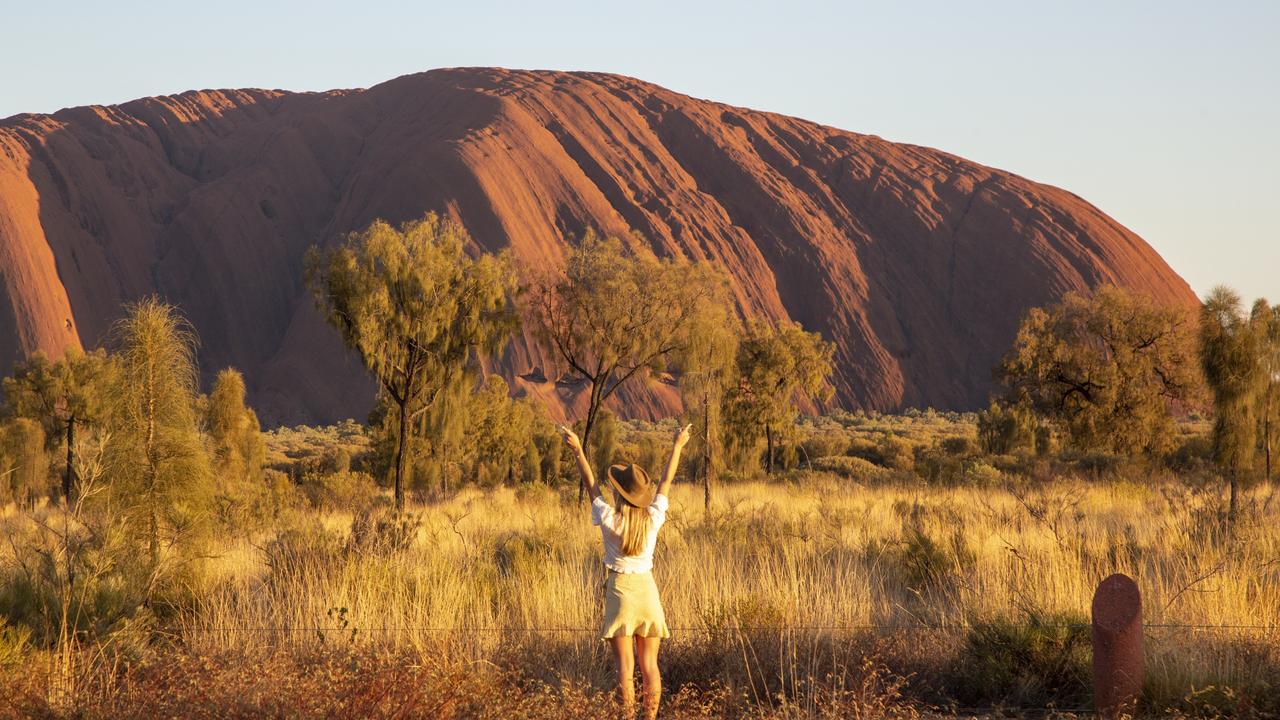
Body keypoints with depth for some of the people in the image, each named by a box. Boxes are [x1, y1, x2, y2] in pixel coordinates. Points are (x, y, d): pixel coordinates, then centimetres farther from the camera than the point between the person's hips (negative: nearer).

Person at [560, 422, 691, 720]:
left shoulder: (609, 519, -12)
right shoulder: (653, 518, -7)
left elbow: (591, 485, 1)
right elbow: (667, 481, 6)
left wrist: (578, 451, 11)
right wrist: (677, 446, 18)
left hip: (619, 590, -2)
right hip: (648, 590, 2)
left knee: (625, 665, -2)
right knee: (650, 665, 5)